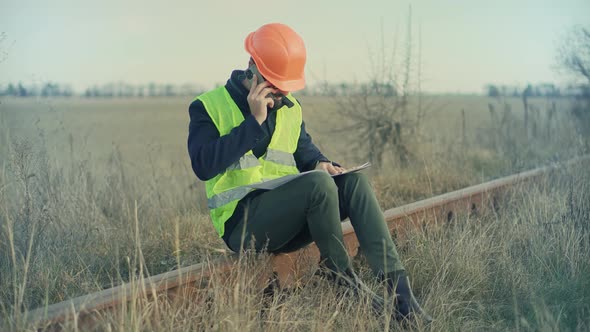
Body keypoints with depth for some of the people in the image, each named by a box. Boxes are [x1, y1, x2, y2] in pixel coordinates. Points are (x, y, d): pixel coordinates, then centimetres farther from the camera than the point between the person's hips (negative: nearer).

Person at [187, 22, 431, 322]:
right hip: (241, 223, -6)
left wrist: (319, 162, 0)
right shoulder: (207, 107, -5)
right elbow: (203, 165, -19)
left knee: (353, 181, -19)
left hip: (287, 218, 6)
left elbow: (304, 148, 26)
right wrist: (254, 121, -21)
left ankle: (398, 286, -28)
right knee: (318, 183, -31)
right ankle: (345, 282, -15)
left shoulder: (290, 108, 14)